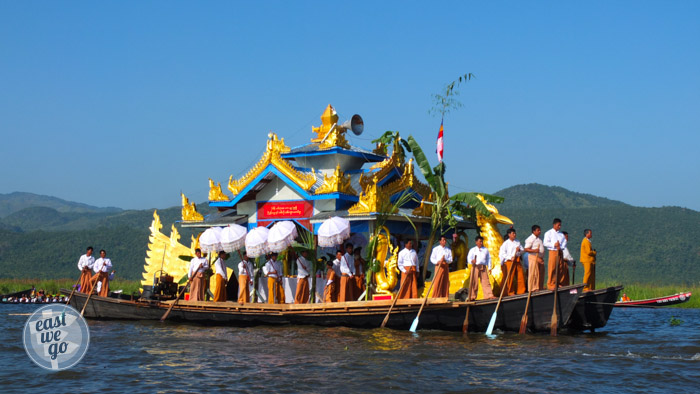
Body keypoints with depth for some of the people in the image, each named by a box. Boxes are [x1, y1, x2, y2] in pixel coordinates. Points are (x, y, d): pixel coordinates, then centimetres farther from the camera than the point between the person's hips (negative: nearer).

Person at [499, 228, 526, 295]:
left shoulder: (517, 242, 14)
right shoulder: (506, 243, -2)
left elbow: (522, 250, 17)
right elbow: (502, 253, -8)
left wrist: (519, 250, -6)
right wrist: (510, 257, -16)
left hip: (517, 261, 5)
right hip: (509, 261, -5)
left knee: (520, 276, 2)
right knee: (510, 277, -4)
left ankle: (521, 291, 11)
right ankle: (510, 292, 2)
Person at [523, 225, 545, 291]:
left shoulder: (539, 239, 19)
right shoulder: (530, 239, -8)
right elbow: (526, 249, -14)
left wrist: (542, 258, 14)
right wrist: (534, 250, -29)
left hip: (540, 258, 9)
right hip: (533, 257, -9)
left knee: (541, 273, 9)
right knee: (533, 273, -8)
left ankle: (540, 287, 17)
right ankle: (533, 288, -7)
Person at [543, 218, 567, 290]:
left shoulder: (561, 234, 15)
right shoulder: (548, 233, 3)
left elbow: (564, 242, 10)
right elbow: (545, 243, -5)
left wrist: (560, 247, -10)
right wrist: (554, 245, -16)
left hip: (560, 252, 5)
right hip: (553, 252, -5)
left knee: (561, 268, 3)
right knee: (552, 269, -7)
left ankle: (558, 283, 13)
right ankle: (551, 284, -3)